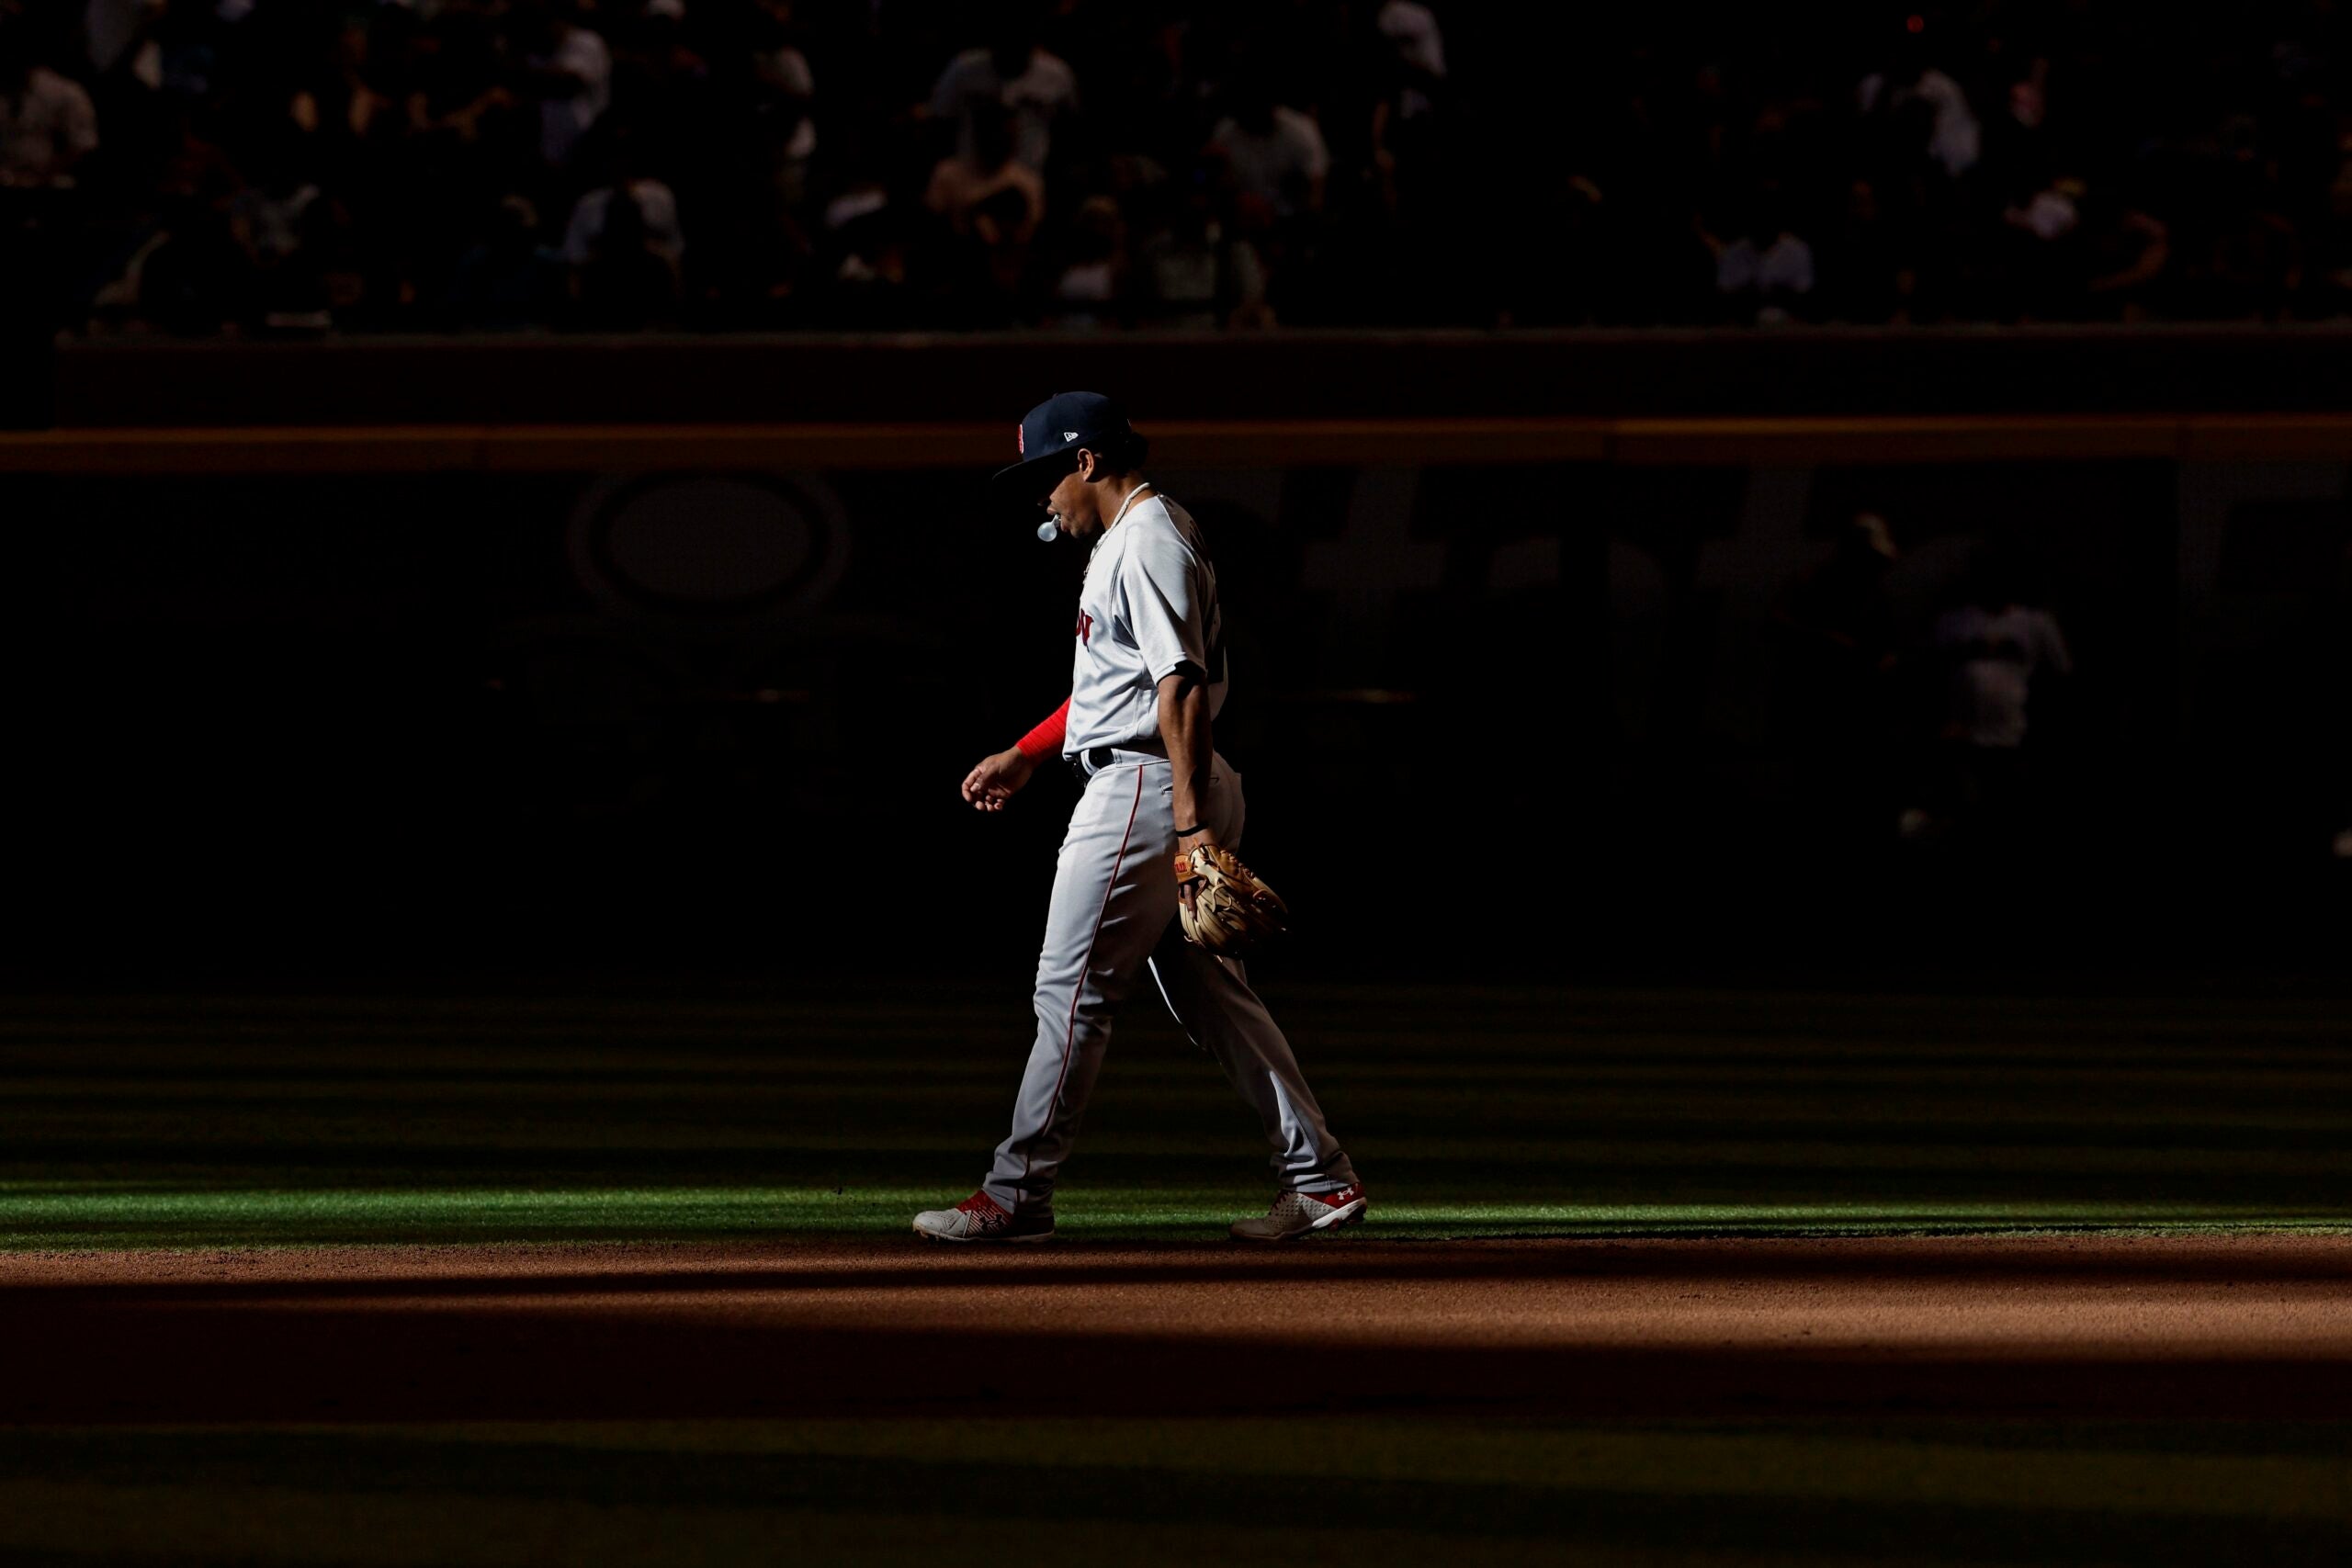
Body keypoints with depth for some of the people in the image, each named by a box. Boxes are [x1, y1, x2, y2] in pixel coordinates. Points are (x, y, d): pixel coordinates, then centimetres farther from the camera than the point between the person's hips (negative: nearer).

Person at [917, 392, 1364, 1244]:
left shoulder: (1147, 542, -14)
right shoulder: (1135, 537, 20)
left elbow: (1181, 687, -22)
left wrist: (1191, 822, -27)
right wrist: (1025, 753, 30)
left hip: (1146, 787, -11)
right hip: (1167, 794, 11)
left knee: (1072, 989, -7)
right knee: (1212, 996, 10)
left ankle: (1016, 1194, -4)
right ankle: (1321, 1179, 8)